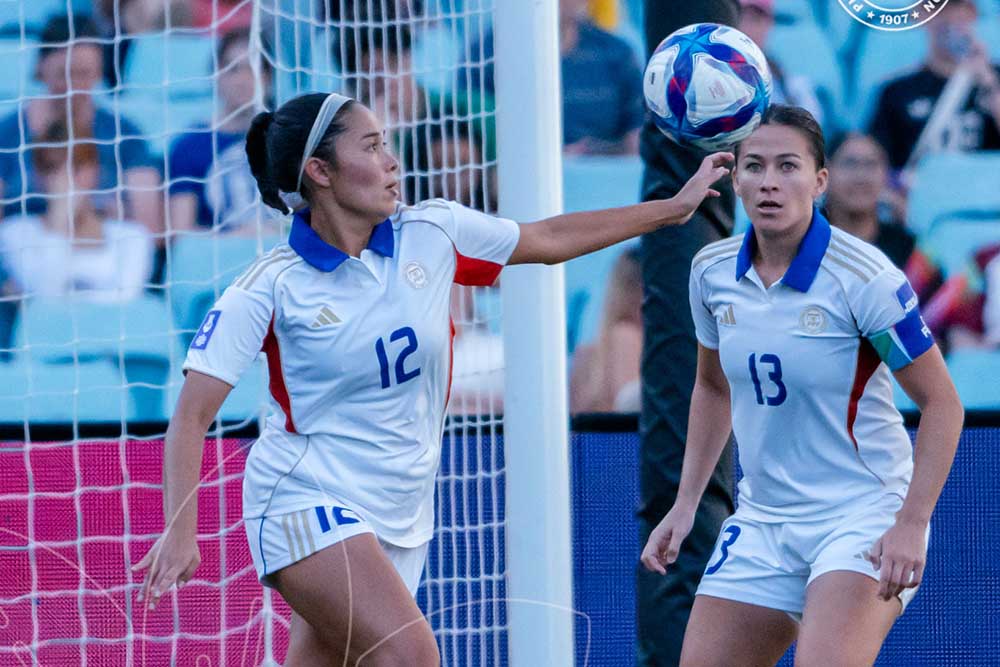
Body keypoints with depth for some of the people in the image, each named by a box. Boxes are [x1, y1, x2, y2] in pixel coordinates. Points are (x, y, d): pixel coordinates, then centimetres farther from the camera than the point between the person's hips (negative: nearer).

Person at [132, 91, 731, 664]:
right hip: (306, 503, -5)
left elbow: (551, 239, 16)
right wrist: (180, 531, -24)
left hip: (401, 516, 5)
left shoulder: (433, 234, 1)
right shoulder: (271, 288, -12)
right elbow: (192, 417, -13)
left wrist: (675, 207, 18)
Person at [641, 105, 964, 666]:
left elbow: (941, 404, -11)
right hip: (762, 523, 6)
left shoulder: (865, 278, -16)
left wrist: (911, 525, -19)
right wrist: (685, 505, 14)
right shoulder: (712, 272, 1)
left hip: (865, 515, -6)